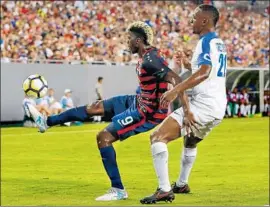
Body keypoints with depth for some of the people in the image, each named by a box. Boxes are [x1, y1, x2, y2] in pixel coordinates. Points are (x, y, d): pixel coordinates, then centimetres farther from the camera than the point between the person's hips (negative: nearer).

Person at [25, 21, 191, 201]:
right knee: (95, 108, 13)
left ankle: (118, 190, -4)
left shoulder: (150, 61, -26)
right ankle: (47, 122, 25)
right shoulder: (148, 54, 5)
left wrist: (188, 111, -38)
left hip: (148, 111, -10)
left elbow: (176, 80, -34)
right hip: (140, 102, 10)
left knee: (103, 137, -11)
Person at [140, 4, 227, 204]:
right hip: (218, 108, 10)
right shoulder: (219, 43, 18)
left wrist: (176, 90, -36)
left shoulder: (206, 41, -12)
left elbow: (204, 73, -29)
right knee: (190, 142, 35)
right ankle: (181, 184, 49)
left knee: (158, 136, -15)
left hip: (202, 106, -10)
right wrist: (188, 62, 36)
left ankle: (164, 190, -23)